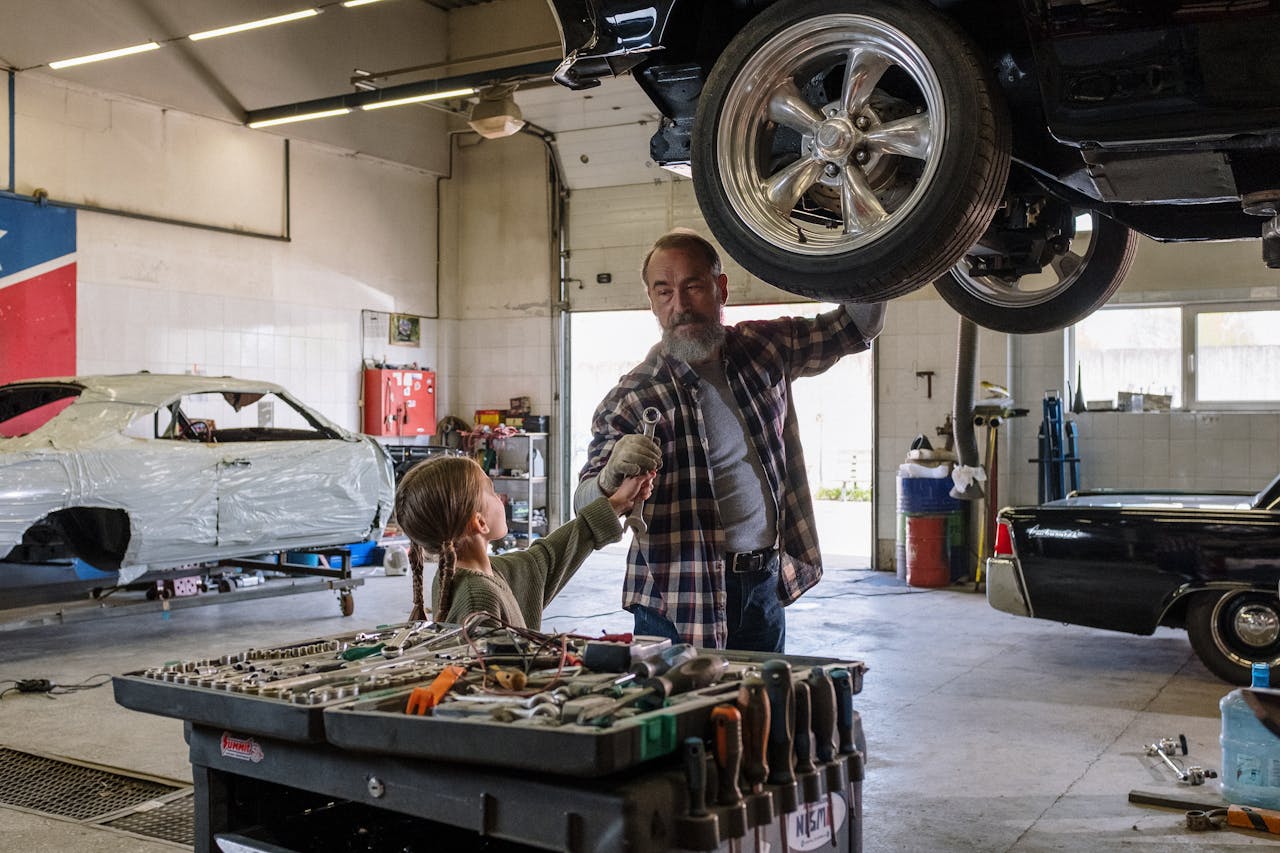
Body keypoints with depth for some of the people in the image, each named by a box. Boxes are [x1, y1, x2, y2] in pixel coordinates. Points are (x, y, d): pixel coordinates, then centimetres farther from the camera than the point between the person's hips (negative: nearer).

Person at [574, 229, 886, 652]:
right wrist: (610, 477, -37)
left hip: (765, 585, 4)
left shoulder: (764, 349, 4)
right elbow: (586, 507, -14)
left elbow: (857, 327, 16)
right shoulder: (632, 398, -10)